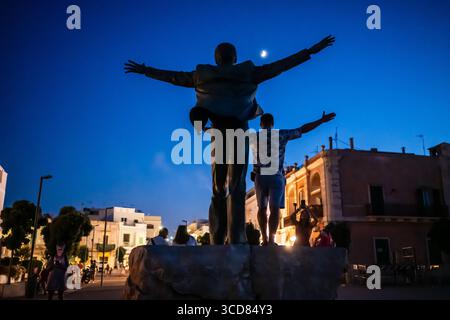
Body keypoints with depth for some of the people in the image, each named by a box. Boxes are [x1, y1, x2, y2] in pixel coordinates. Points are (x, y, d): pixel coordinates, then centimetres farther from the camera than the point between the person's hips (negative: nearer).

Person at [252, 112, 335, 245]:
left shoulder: (254, 137, 6)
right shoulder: (281, 134, 3)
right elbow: (303, 129, 6)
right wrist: (322, 120, 14)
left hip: (260, 176, 2)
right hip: (276, 176, -1)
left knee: (262, 208, 13)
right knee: (274, 208, -3)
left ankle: (265, 238, 7)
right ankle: (271, 239, -16)